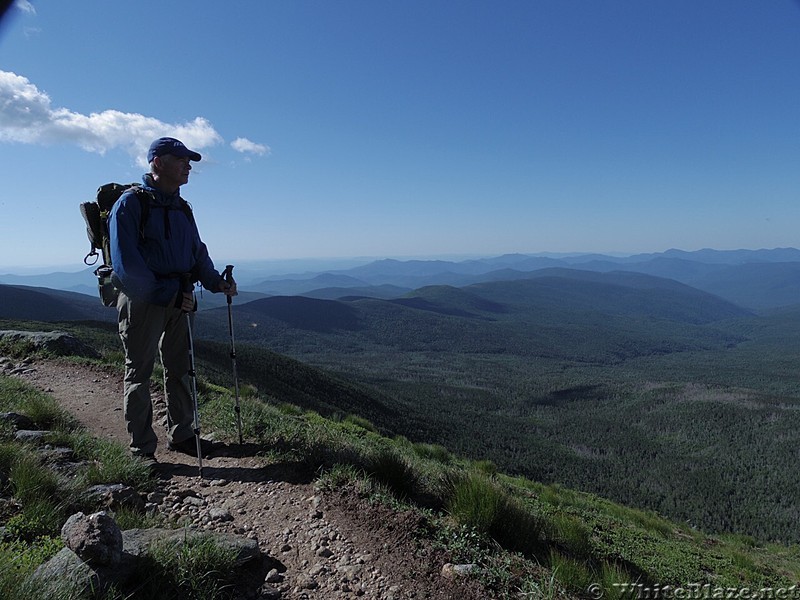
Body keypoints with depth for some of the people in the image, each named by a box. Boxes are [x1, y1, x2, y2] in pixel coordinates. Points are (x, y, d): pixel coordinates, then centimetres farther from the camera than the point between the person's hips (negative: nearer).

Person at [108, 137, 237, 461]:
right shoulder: (131, 203, -9)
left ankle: (181, 434, 26)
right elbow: (126, 264, -18)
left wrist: (216, 281, -1)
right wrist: (167, 294, -23)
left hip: (177, 298, 7)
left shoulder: (182, 208, 14)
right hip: (142, 299, -7)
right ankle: (141, 448, 13)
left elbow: (197, 252, 17)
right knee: (139, 372, 3)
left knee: (180, 368, 13)